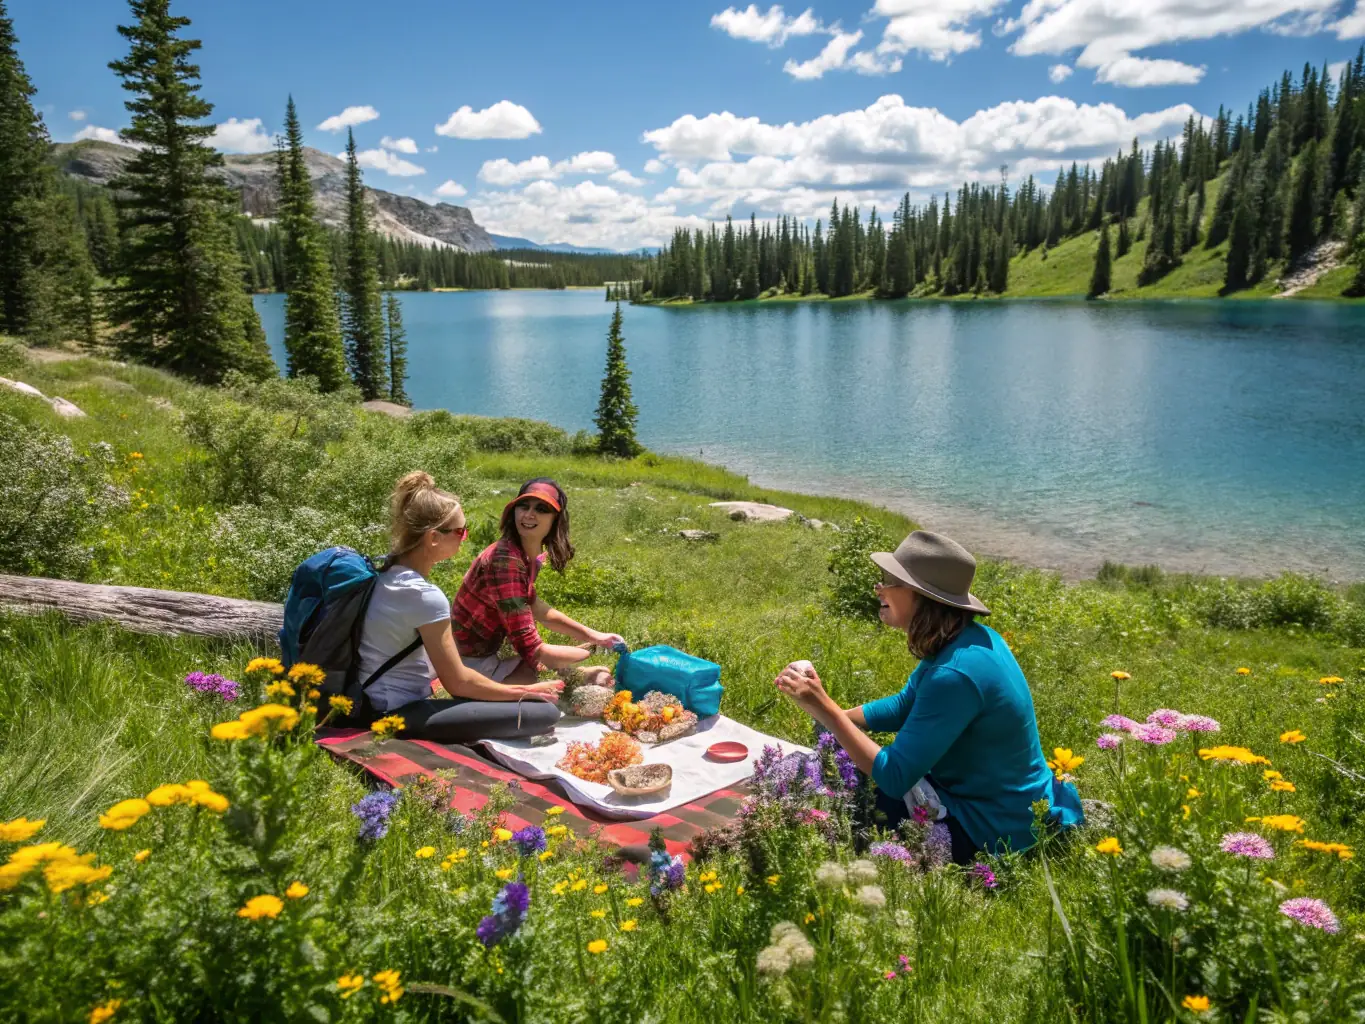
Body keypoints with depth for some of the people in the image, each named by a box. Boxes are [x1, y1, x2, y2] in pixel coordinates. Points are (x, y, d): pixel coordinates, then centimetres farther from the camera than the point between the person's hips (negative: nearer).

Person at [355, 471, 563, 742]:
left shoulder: (388, 570, 3)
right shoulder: (425, 596, -24)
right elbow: (458, 682, -16)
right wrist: (523, 692, -3)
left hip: (378, 702, 10)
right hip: (400, 714, -10)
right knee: (545, 713, -18)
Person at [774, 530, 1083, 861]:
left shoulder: (955, 675, -32)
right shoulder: (966, 638, -3)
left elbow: (894, 778, -30)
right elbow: (903, 706, 11)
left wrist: (826, 710, -28)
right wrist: (834, 714, 0)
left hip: (999, 829, -9)